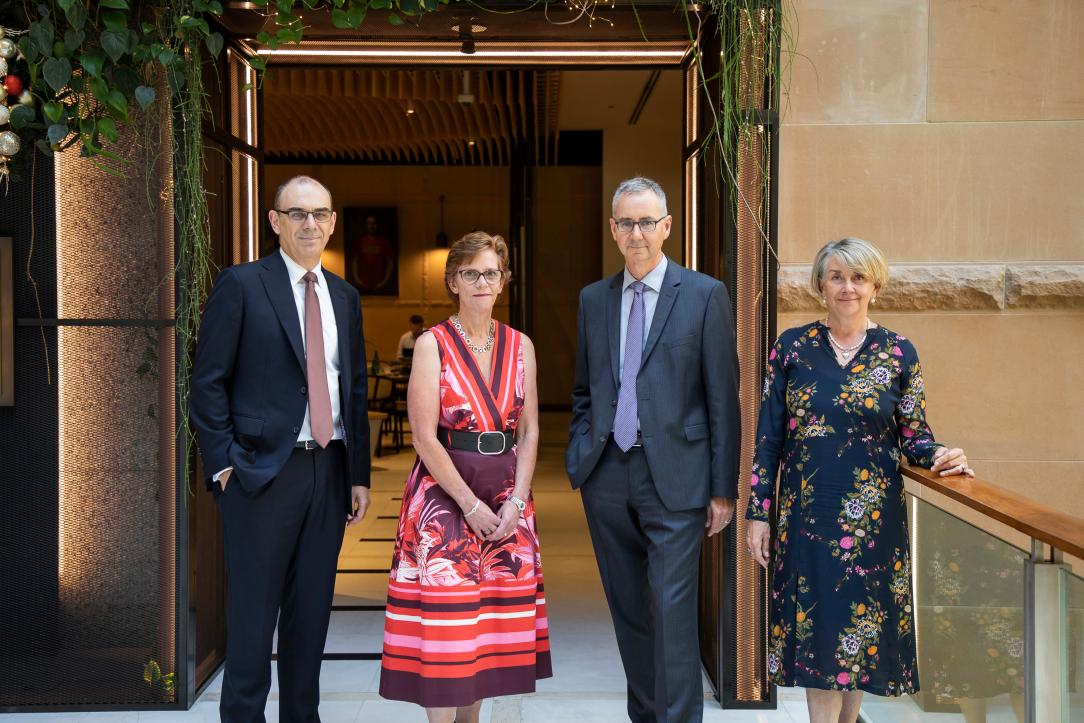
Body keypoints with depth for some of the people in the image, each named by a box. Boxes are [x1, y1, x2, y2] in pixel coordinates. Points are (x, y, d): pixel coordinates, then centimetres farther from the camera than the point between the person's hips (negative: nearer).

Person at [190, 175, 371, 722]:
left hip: (329, 470, 5)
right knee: (253, 614, 1)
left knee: (312, 611, 12)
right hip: (263, 469, -5)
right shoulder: (241, 285, -2)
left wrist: (359, 474, 12)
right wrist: (224, 464, -10)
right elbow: (208, 383, -5)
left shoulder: (344, 297, 14)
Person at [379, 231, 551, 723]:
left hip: (507, 497, 4)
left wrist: (516, 502, -5)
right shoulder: (432, 344, -5)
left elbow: (529, 431, 7)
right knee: (443, 616, -6)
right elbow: (425, 437, -11)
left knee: (490, 618, 6)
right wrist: (470, 504, -13)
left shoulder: (520, 345, 8)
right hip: (445, 493, -4)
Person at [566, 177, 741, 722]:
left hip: (673, 476, -4)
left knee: (672, 610, -8)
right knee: (628, 609, 12)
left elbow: (723, 397, -3)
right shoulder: (593, 298, 11)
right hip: (608, 473, 4)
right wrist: (579, 458, 6)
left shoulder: (705, 295, -1)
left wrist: (723, 488, -5)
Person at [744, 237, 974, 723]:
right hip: (807, 514, 0)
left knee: (862, 625, 7)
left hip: (872, 518, 0)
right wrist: (759, 512, -1)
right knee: (816, 630, 0)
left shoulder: (899, 353, 1)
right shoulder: (792, 346, 1)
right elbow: (768, 436, 2)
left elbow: (913, 437, 5)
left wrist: (939, 456, -18)